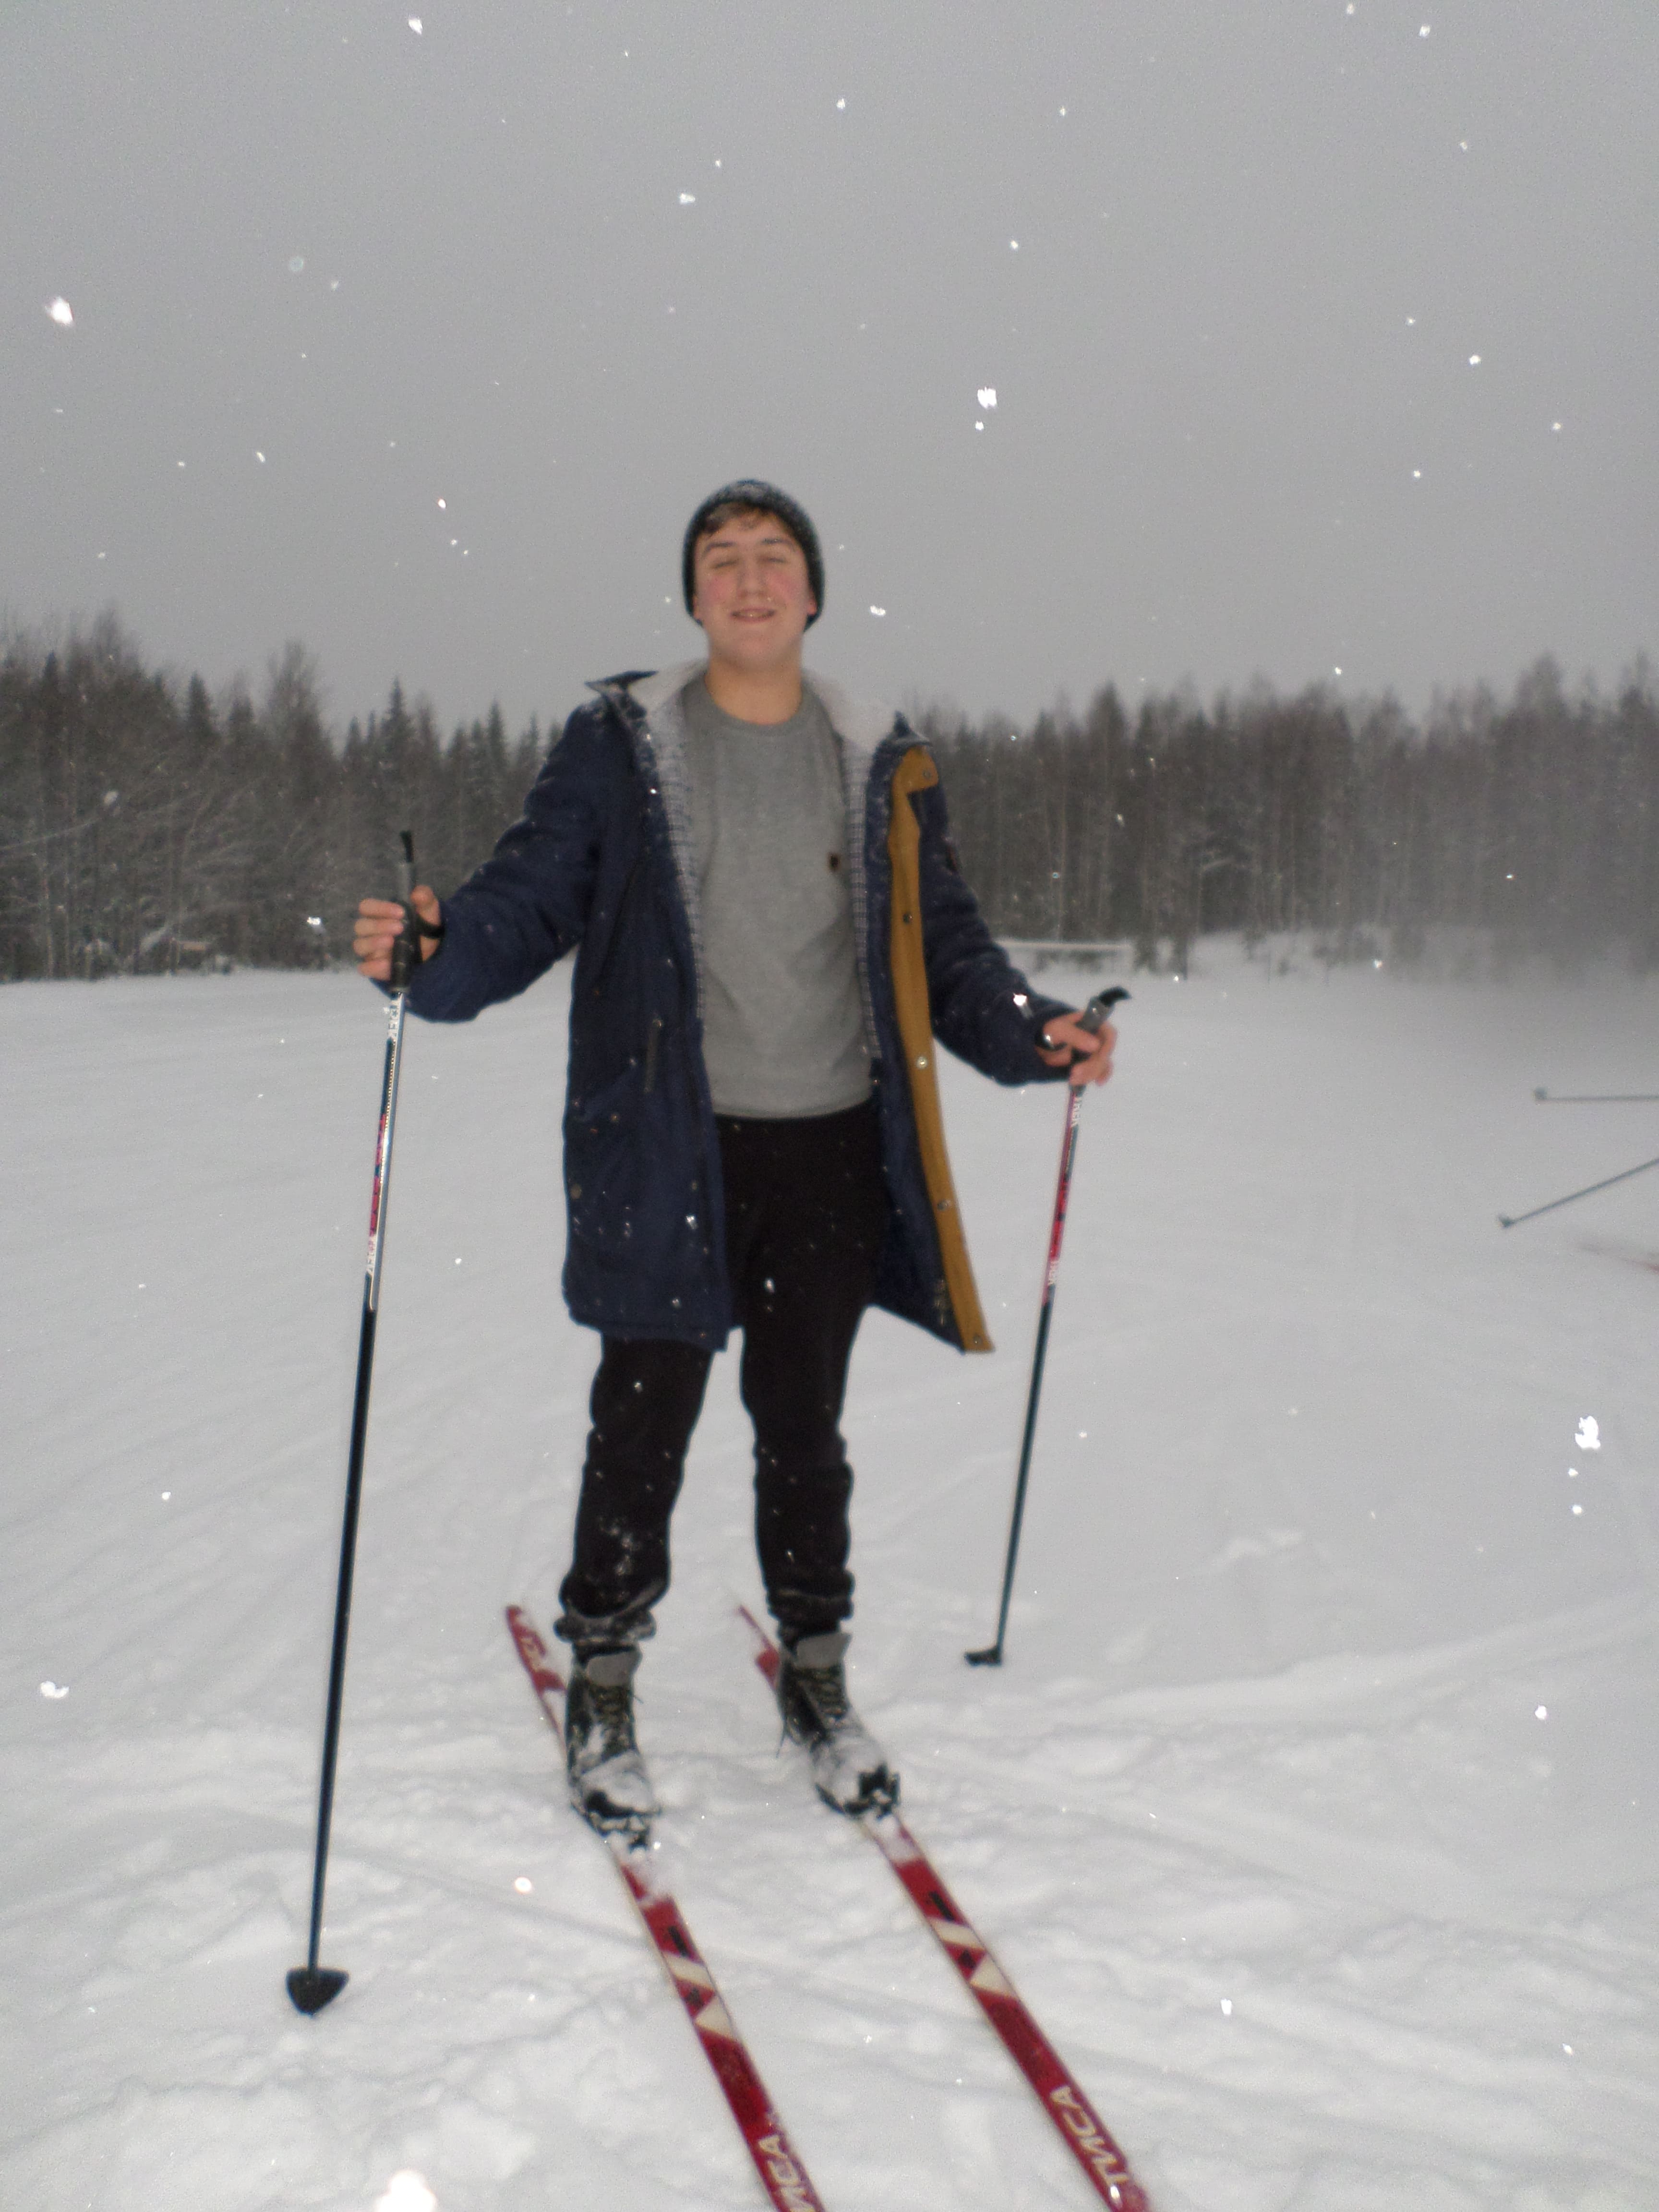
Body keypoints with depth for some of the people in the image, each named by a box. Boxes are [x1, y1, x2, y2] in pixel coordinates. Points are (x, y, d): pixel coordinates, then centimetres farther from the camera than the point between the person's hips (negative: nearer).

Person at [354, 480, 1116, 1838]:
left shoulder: (882, 761, 10)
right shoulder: (619, 746, 3)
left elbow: (944, 943, 12)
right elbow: (530, 900, -3)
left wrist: (1032, 1032, -3)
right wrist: (435, 952, -23)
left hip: (831, 1152, 2)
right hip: (665, 1153, -2)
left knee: (804, 1429, 13)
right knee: (644, 1430, 5)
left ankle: (818, 1676, 32)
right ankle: (603, 1687, 26)